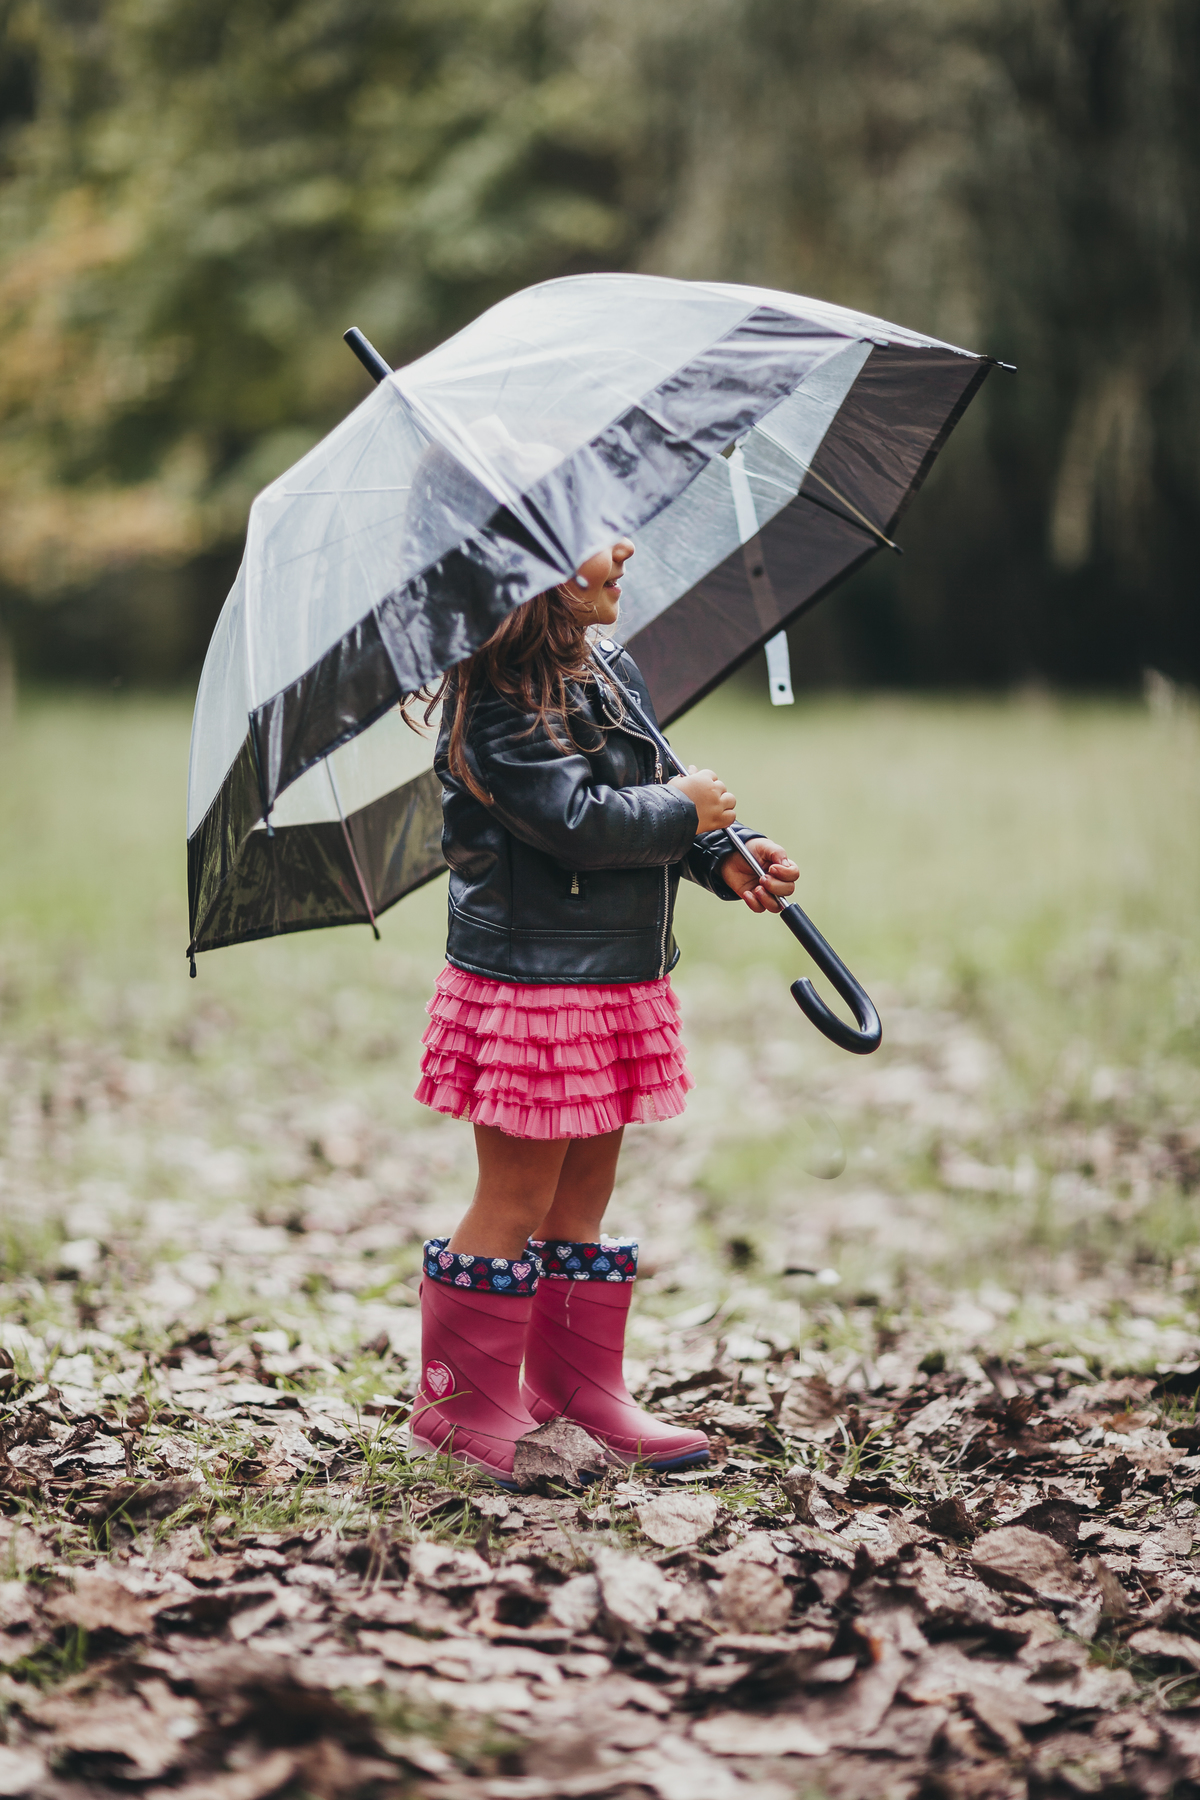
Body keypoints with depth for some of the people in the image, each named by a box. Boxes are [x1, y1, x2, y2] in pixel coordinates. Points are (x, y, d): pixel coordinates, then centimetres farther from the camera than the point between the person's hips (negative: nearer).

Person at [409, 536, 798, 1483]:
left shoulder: (618, 679, 12)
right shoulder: (498, 699, -16)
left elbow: (665, 801, 14)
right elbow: (578, 817, -24)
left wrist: (729, 860, -4)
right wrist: (687, 811, -9)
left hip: (619, 981, 9)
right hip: (529, 986, -9)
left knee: (586, 1194, 15)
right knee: (516, 1205, 0)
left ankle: (580, 1393, 26)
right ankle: (464, 1409, 13)